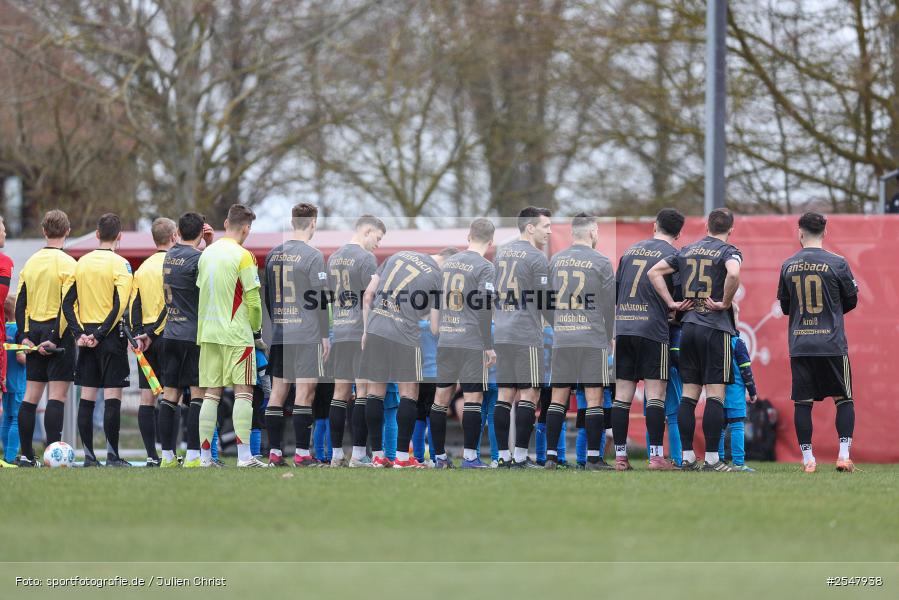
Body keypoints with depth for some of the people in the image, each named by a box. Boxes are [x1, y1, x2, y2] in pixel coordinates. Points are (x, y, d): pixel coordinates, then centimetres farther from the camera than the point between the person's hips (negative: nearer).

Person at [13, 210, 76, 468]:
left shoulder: (31, 262, 9)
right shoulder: (67, 263, -9)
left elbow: (20, 302, 9)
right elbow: (67, 305, -16)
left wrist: (25, 336, 8)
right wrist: (56, 338, -14)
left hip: (34, 330, 6)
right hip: (57, 332, -6)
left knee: (31, 394, 9)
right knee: (57, 395, -5)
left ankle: (26, 454, 9)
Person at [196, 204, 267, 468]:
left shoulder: (206, 253, 9)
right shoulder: (242, 256, -10)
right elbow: (253, 299, -10)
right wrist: (257, 329, 4)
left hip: (208, 333, 6)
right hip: (236, 335, -6)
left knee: (211, 393, 8)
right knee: (243, 392, -3)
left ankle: (204, 455, 6)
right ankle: (244, 456, -9)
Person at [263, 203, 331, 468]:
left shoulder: (274, 254, 11)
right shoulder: (313, 256, -9)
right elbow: (319, 299, -10)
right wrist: (325, 336, -4)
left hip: (279, 333, 6)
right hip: (307, 334, -6)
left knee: (277, 391, 8)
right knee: (305, 393, -5)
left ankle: (274, 452, 9)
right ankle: (302, 454, -7)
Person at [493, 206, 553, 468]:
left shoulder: (501, 252, 14)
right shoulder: (536, 258, -8)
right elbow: (545, 302, -7)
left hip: (500, 335, 7)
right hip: (526, 335, -7)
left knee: (505, 394, 8)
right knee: (529, 394, -4)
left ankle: (503, 456, 6)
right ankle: (520, 457, -7)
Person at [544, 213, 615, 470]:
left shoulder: (555, 261, 8)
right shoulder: (601, 263, -3)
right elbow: (609, 306, 1)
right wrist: (609, 339, 13)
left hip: (561, 340, 4)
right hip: (592, 339, -4)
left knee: (558, 398, 7)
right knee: (594, 398, -1)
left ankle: (551, 456, 4)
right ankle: (592, 459, -3)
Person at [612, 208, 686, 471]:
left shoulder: (630, 251, 17)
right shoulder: (672, 255, 0)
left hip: (622, 328, 5)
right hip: (653, 329, -5)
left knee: (622, 395, 4)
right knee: (655, 394, -4)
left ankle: (620, 456, 4)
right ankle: (656, 456, -8)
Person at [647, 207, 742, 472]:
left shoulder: (687, 250, 13)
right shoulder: (728, 251, -5)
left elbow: (654, 272, 12)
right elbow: (733, 273, -27)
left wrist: (671, 302, 10)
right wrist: (726, 302, -14)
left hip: (688, 328, 6)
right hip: (715, 327, -6)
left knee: (689, 395, 9)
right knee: (715, 395, -4)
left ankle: (688, 457, 9)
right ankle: (712, 459, -6)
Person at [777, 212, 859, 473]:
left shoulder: (788, 265, 4)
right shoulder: (837, 263, -5)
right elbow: (851, 301, 5)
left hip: (799, 344, 2)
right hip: (832, 344, -2)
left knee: (802, 402, 6)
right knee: (844, 399, 8)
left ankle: (807, 459, 4)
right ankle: (843, 455, -2)